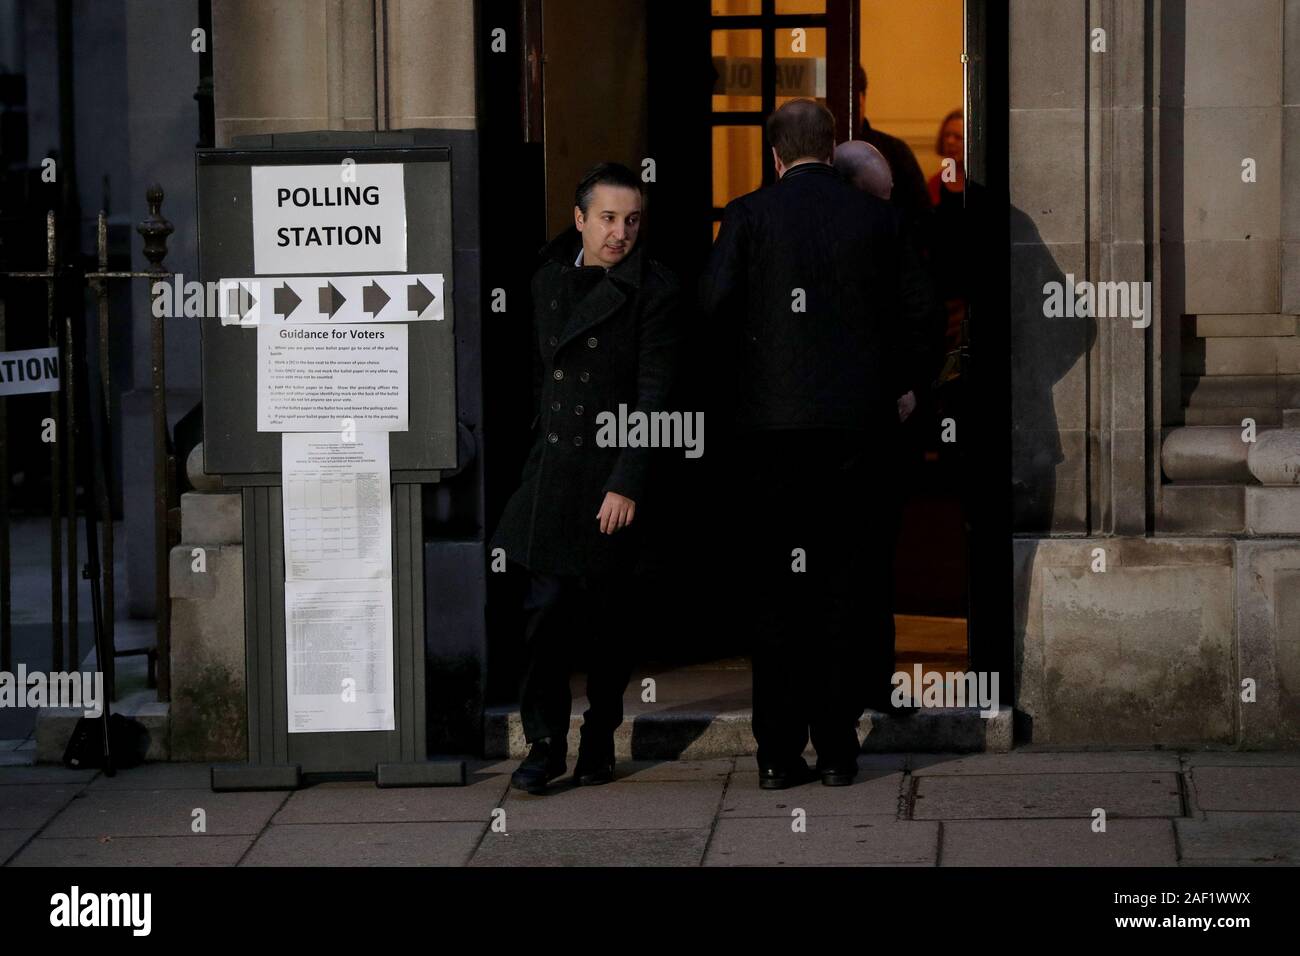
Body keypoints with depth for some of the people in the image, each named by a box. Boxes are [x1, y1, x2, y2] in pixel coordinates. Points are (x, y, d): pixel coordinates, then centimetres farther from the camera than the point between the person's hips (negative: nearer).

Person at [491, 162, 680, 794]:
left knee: (609, 613, 6)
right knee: (544, 606, -5)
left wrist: (626, 484, -17)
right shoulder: (549, 280, 9)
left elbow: (653, 395, -11)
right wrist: (537, 449, 15)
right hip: (552, 468, 4)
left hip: (613, 473, -3)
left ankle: (600, 741, 18)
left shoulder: (653, 291, -7)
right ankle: (545, 742, 0)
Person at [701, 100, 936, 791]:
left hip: (770, 422, -1)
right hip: (858, 421, 1)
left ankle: (779, 752, 4)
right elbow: (914, 308, 2)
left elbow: (714, 301, -10)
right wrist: (900, 384, 15)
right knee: (848, 584, 8)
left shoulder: (748, 215, -2)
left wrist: (731, 385, 3)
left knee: (774, 587, 5)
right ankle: (836, 746, 7)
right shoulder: (877, 216, 4)